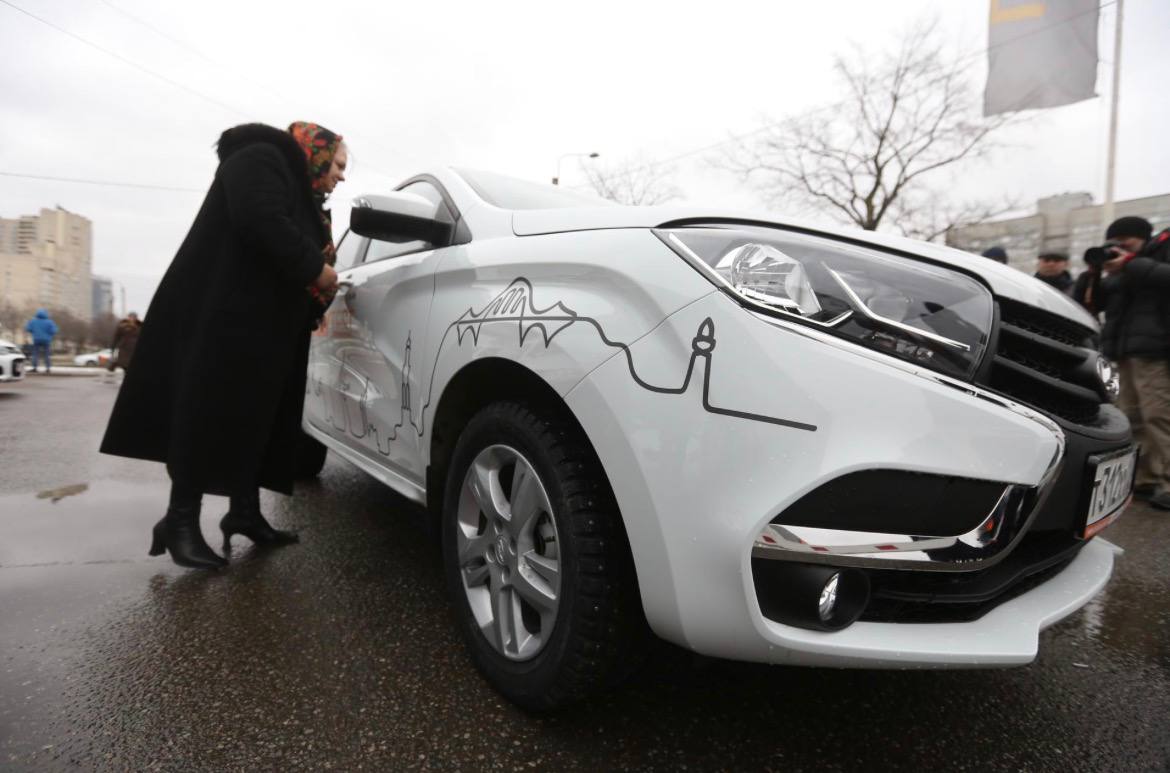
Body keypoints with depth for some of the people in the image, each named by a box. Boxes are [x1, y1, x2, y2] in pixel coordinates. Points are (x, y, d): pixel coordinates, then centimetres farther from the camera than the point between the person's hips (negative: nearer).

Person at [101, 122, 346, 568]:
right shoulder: (261, 160, -5)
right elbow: (261, 224, -24)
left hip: (262, 327, 10)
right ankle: (180, 521, -1)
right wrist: (317, 270, -17)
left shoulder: (301, 193, 24)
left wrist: (323, 286, 8)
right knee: (210, 413, -9)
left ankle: (245, 513, 15)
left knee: (254, 416, 8)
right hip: (220, 318, -10)